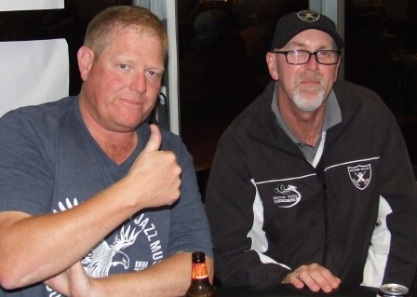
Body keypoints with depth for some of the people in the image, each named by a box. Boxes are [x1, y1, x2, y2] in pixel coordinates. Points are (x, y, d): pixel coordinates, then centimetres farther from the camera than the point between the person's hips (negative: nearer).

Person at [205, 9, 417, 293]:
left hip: (360, 287, 3)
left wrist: (377, 290, -8)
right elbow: (229, 252, -8)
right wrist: (284, 280, -25)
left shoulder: (370, 115, 0)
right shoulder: (240, 142, -7)